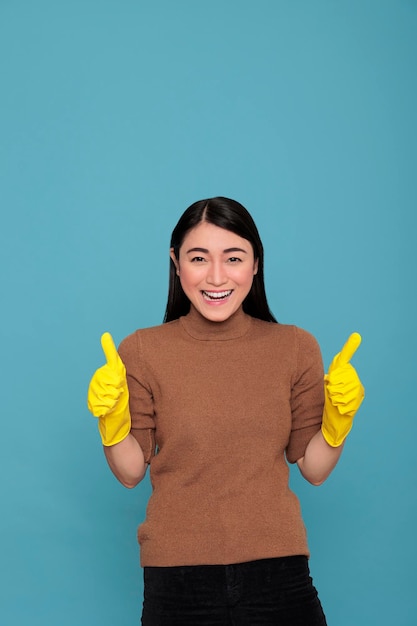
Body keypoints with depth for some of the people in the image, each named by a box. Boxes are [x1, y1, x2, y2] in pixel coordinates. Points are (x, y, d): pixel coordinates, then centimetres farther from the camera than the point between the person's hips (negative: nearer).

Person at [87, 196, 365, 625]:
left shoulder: (296, 347, -1)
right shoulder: (142, 350, -4)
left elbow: (313, 469, 3)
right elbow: (131, 472, -1)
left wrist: (339, 417, -13)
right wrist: (111, 420, -17)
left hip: (278, 571, 1)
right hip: (177, 576, -1)